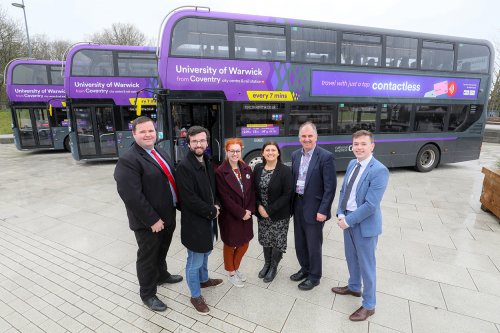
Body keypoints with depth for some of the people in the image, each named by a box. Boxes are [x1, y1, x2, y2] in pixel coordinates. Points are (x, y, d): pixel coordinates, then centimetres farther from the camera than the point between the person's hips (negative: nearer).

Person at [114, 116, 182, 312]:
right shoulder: (128, 160, -21)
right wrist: (152, 220, -22)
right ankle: (147, 294, 35)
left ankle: (161, 275, 53)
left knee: (162, 251, 28)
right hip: (148, 222, -8)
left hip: (167, 216, 8)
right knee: (148, 257, 13)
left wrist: (177, 204, 6)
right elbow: (131, 196, -26)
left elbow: (172, 179, 13)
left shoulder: (161, 153, 7)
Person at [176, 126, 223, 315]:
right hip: (194, 222, -7)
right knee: (194, 262, 9)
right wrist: (212, 212, -15)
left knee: (205, 253, 26)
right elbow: (189, 199, -24)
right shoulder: (184, 166, -20)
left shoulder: (208, 163, 5)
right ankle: (195, 296, 29)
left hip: (208, 219, 8)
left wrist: (216, 205, -3)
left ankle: (204, 280, 50)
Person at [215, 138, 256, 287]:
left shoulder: (247, 169, 2)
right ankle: (231, 272, 38)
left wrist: (250, 210, -9)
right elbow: (224, 197, -17)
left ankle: (235, 268, 43)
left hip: (246, 215, 5)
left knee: (244, 244, 17)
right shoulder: (220, 172, -14)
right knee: (230, 245, 14)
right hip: (229, 216, -5)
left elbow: (252, 192, 3)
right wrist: (241, 213, -15)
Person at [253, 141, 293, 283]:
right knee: (265, 240, 17)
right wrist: (259, 206, -12)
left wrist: (269, 210, -17)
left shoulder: (285, 170, -15)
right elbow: (254, 190, 4)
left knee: (278, 241, 9)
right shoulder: (257, 168, -1)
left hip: (279, 215, -4)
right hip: (262, 213, 4)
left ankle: (274, 266, 34)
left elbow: (287, 195, -16)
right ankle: (267, 263, 42)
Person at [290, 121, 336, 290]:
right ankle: (305, 269, 42)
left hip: (314, 209, -6)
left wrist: (323, 211, -17)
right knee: (300, 243, 19)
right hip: (298, 206, 6)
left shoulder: (326, 157, -14)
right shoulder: (295, 155, 5)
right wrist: (292, 203, 9)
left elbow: (330, 187, -15)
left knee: (314, 245, 10)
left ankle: (314, 276, 31)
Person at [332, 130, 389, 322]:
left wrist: (348, 220, -18)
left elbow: (371, 205, -25)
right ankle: (354, 287, 49)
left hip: (365, 224, -7)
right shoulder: (352, 164, 4)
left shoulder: (379, 171, -21)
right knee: (351, 258, 24)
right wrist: (341, 215, -5)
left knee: (366, 264, 9)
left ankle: (369, 305, 30)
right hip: (347, 220, 7)